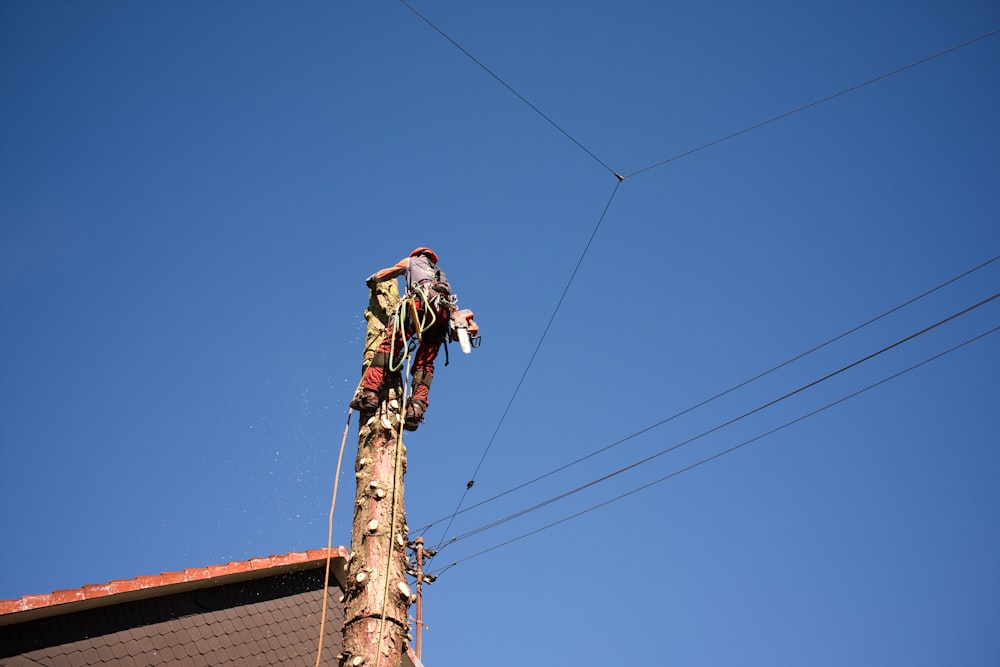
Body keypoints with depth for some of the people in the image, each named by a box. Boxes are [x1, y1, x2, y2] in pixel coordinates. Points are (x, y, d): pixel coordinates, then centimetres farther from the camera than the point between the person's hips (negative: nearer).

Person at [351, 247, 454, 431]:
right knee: (425, 362, 2)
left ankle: (369, 392, -24)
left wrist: (371, 280, 61)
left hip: (421, 302, -4)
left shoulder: (412, 261, 32)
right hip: (443, 311, 5)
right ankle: (417, 406, -19)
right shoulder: (440, 273, 44)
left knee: (389, 344, -8)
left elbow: (383, 274, 41)